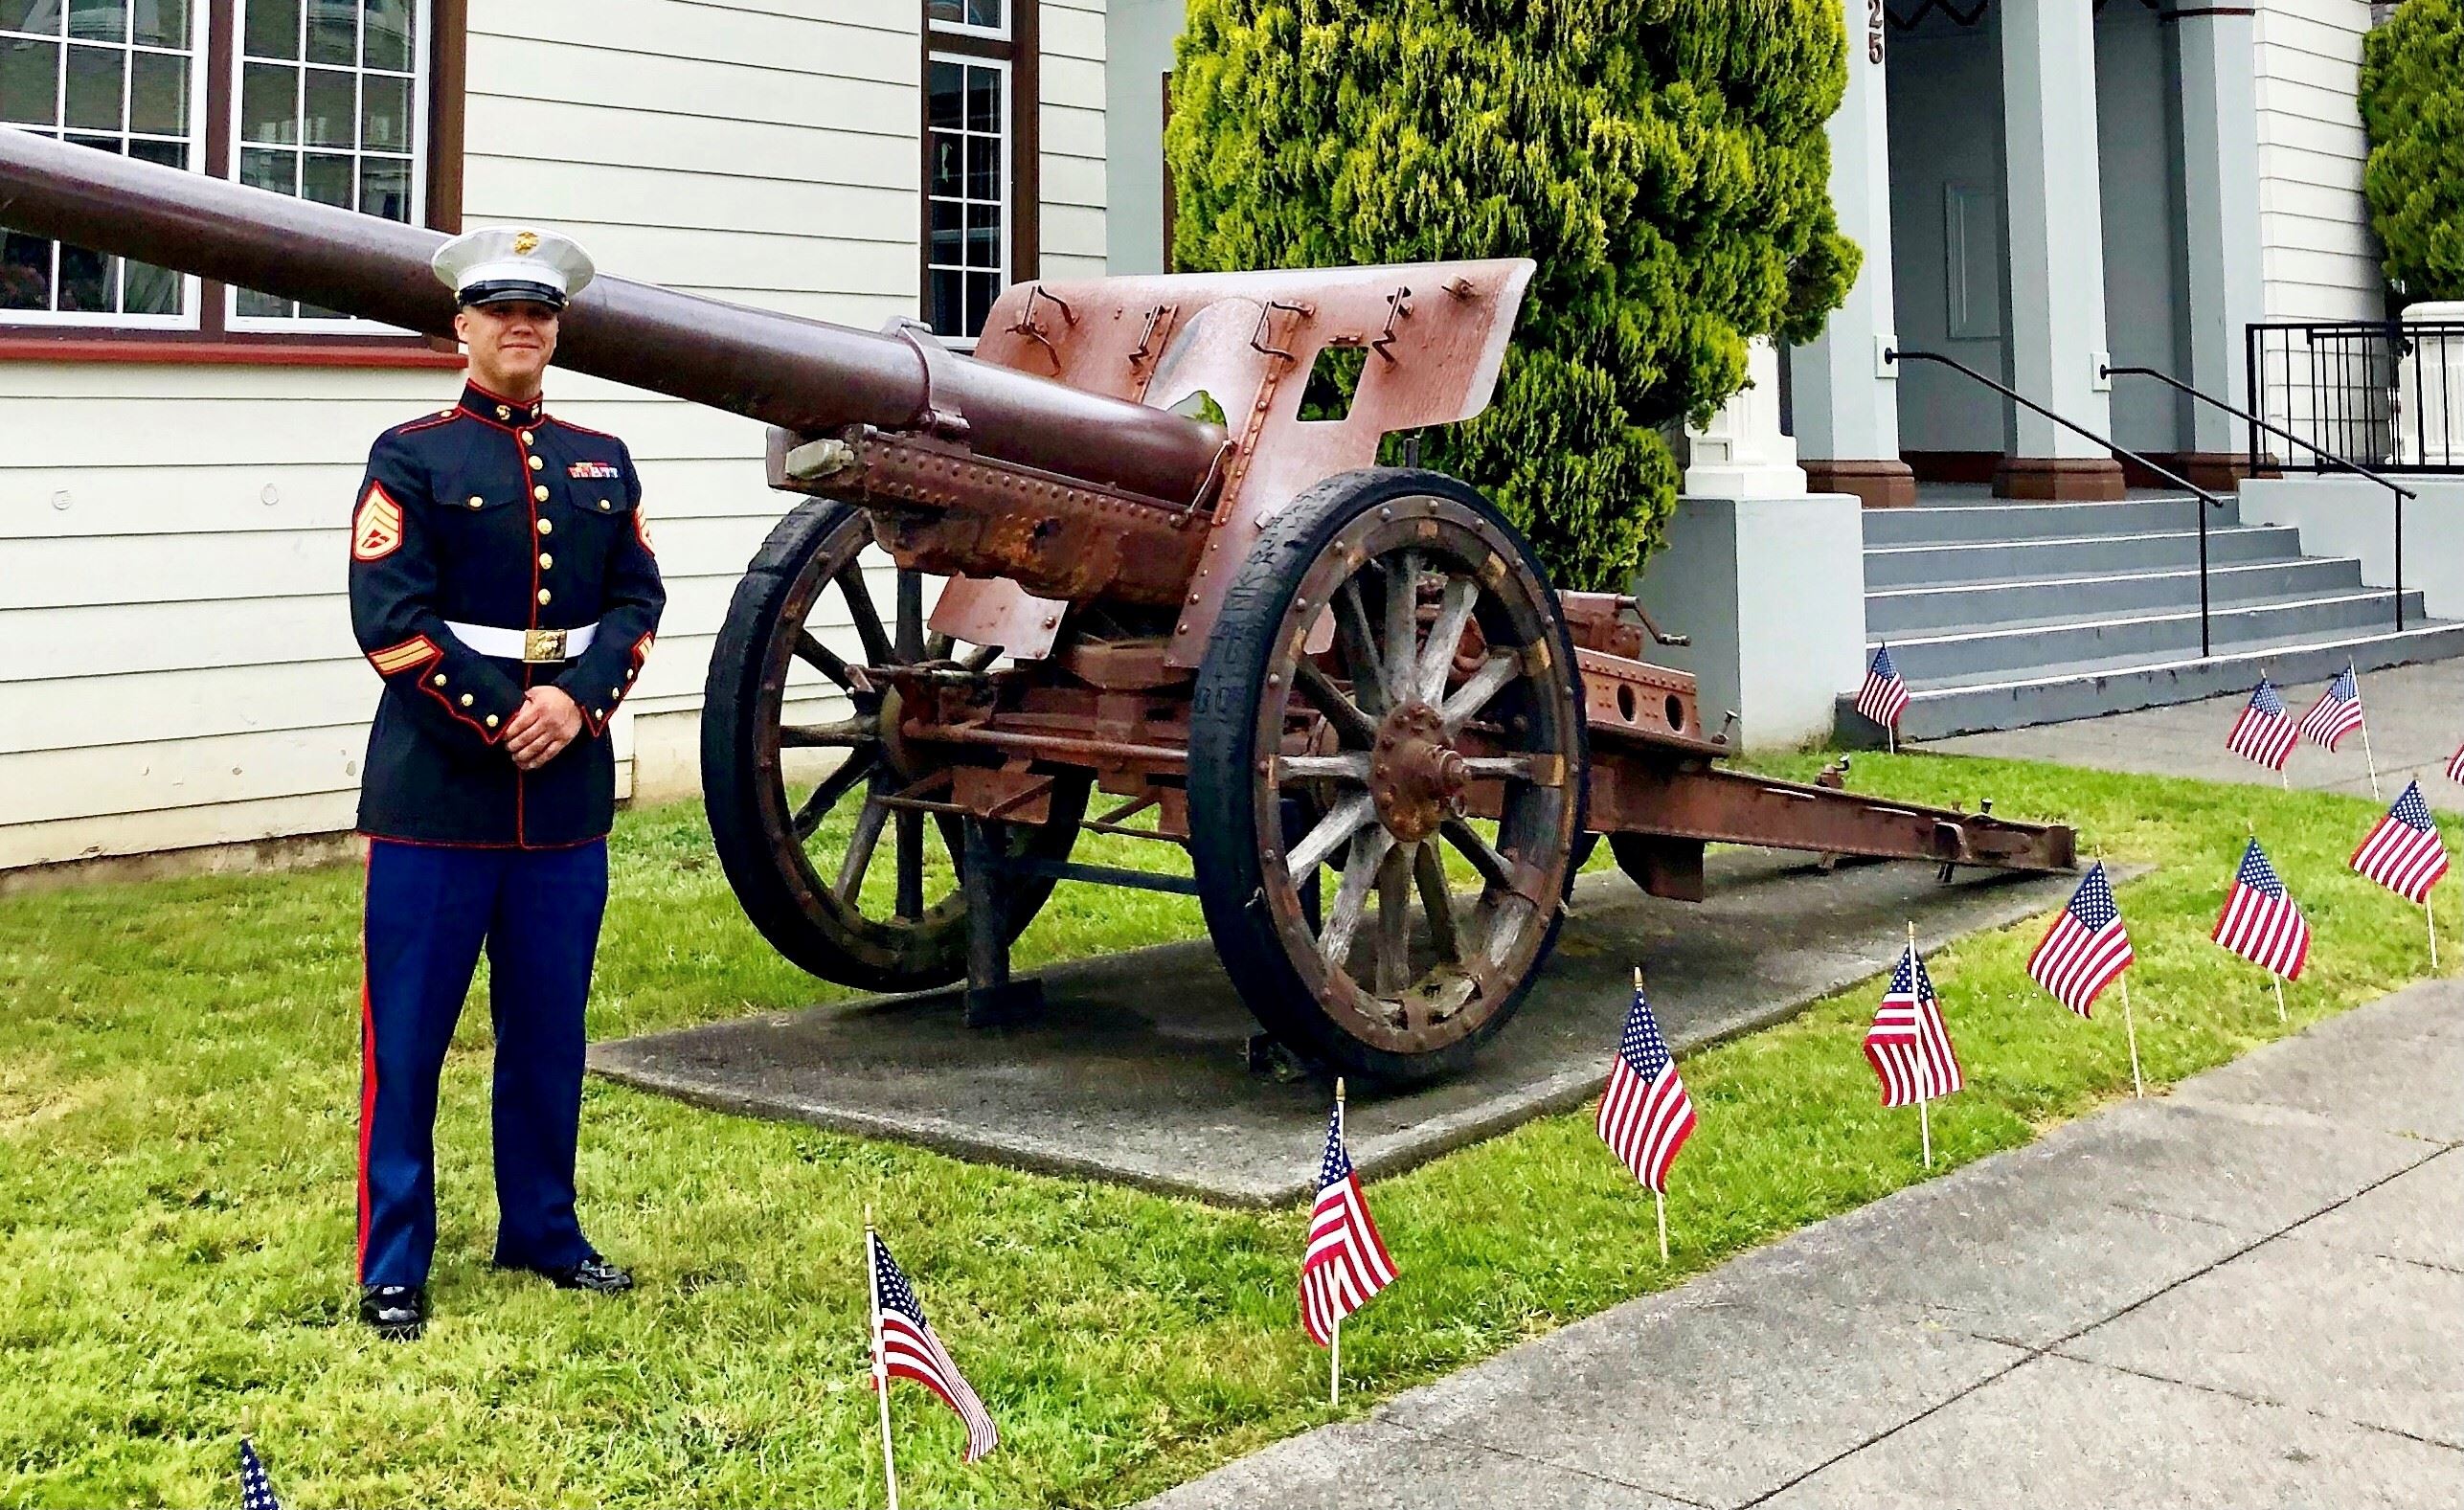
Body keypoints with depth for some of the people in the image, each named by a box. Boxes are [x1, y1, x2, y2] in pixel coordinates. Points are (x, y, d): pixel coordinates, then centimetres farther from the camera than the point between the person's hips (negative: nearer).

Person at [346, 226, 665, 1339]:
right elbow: (389, 615, -9)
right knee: (407, 1036, 1)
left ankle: (542, 1232, 27)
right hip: (436, 791, -4)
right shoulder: (412, 457, 0)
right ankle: (393, 1266, 11)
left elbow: (637, 602, 7)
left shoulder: (603, 463, 14)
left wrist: (576, 702, -10)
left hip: (567, 793, 4)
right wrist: (500, 720, -14)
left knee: (549, 1030, 13)